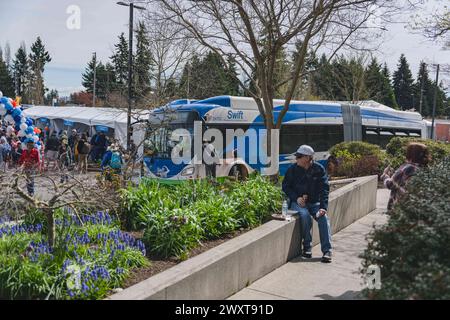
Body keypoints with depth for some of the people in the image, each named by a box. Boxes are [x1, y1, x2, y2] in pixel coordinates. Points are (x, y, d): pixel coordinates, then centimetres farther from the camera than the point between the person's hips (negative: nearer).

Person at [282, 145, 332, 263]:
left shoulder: (319, 169, -3)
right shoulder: (293, 169, -2)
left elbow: (324, 189, -7)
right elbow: (285, 186, 4)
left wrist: (323, 207, -20)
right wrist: (296, 198, -13)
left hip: (315, 202, 1)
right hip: (298, 202, -1)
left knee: (324, 218, -25)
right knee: (305, 216, -31)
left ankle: (327, 251, -20)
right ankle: (307, 247, -13)